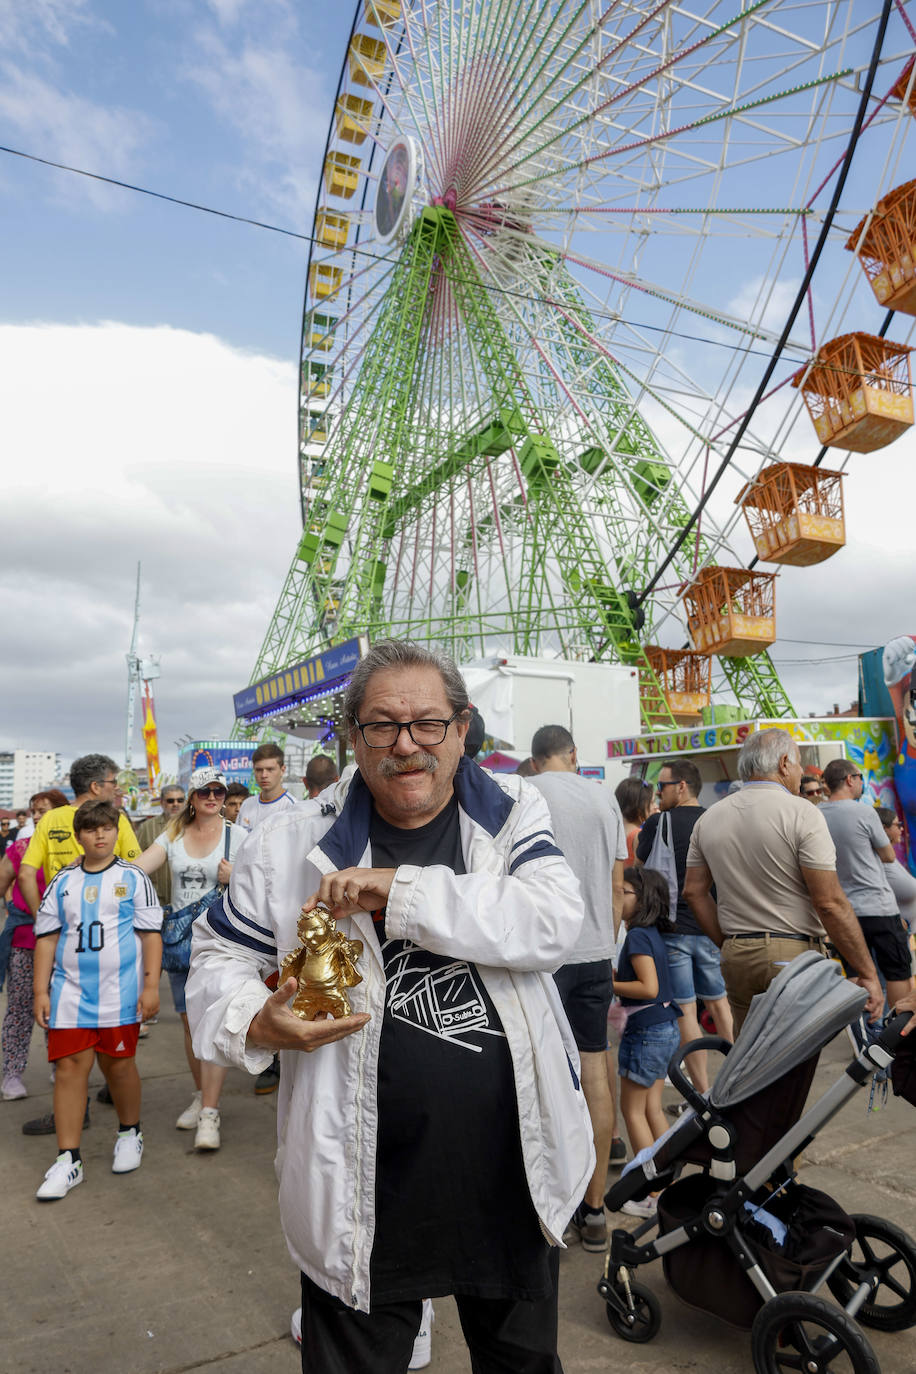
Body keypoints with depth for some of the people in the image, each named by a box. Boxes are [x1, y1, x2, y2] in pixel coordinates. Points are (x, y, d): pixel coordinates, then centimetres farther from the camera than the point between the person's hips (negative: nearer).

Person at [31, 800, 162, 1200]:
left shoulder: (133, 878, 1)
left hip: (119, 990, -2)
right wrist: (41, 991, 5)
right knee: (70, 1065, -2)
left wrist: (151, 985, -7)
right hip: (70, 990, 2)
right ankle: (68, 1160, 9)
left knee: (118, 1063, 7)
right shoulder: (63, 882, 8)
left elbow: (151, 934, -1)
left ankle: (130, 1133, 30)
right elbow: (47, 938, 10)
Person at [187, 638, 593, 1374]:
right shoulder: (294, 841, -5)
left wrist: (400, 890, -24)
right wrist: (255, 1023, -17)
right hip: (365, 1187, -1)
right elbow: (222, 956, 4)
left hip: (513, 1171, 2)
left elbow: (553, 922, -21)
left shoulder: (512, 812, -5)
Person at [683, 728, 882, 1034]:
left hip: (736, 959, 6)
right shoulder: (801, 813, -10)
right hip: (794, 953, -5)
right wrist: (867, 974, -7)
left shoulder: (708, 819, 8)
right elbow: (830, 903, -14)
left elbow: (694, 892, 10)